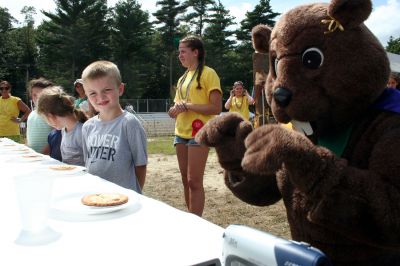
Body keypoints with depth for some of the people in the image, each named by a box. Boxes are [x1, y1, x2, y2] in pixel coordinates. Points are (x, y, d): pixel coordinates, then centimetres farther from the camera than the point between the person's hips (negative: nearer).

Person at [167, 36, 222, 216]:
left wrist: (187, 105, -17)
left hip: (199, 134, -8)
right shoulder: (182, 79, 18)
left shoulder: (208, 74, -6)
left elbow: (217, 108, -14)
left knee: (194, 182, -8)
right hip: (181, 133, 8)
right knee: (186, 181, 11)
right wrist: (175, 110, -1)